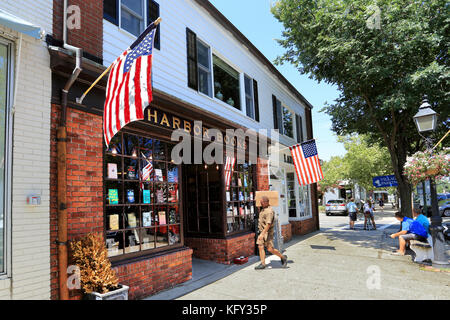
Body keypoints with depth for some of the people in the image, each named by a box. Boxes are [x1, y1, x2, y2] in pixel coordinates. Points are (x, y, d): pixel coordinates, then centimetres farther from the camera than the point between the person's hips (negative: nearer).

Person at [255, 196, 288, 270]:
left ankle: (283, 258, 15)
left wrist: (262, 234, -30)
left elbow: (268, 224, -26)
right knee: (260, 247, 2)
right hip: (262, 231, 9)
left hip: (267, 232, -9)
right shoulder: (263, 209, 12)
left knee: (270, 249, -4)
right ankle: (263, 264, 7)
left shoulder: (269, 211, -20)